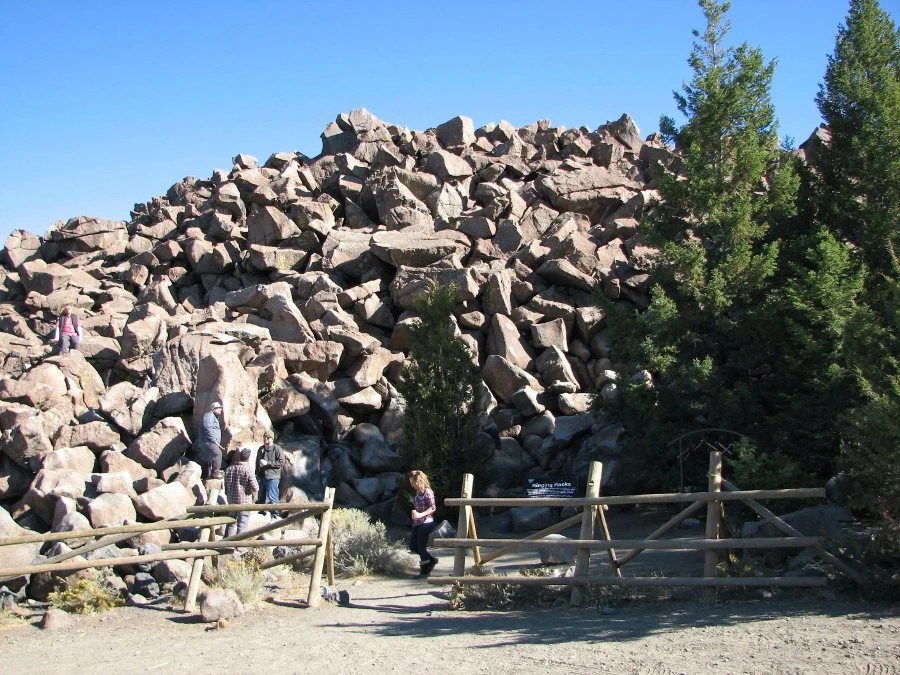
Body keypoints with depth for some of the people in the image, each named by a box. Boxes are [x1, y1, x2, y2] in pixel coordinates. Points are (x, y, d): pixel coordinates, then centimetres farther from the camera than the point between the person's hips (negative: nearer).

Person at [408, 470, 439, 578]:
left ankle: (424, 571, 10)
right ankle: (431, 560, 24)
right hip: (417, 523, 9)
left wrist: (420, 515, -24)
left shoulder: (427, 492, -13)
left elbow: (433, 508, -16)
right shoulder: (418, 492, 12)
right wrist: (414, 513, 3)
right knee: (413, 546, 9)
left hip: (426, 522, -9)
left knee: (421, 546, -3)